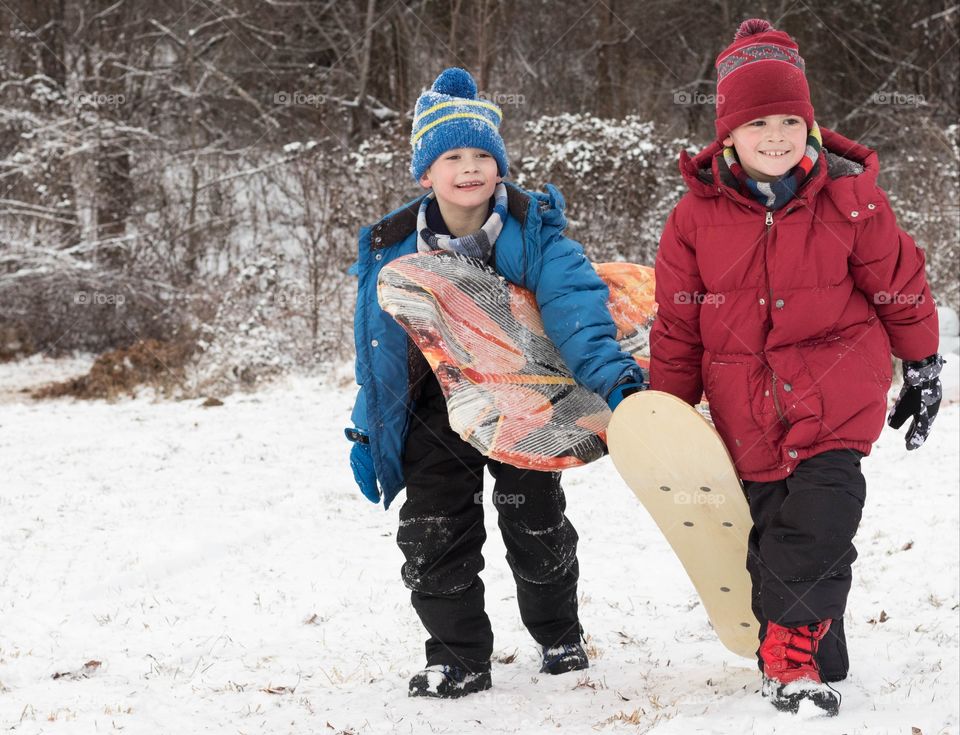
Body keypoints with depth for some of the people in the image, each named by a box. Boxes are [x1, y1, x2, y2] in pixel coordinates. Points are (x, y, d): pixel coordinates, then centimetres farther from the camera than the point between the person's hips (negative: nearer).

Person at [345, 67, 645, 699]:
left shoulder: (534, 232, -13)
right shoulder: (392, 250, -7)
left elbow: (575, 306, -25)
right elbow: (378, 350, 2)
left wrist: (612, 375, -41)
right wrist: (368, 433, 2)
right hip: (435, 416, 1)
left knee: (539, 532, 11)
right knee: (434, 540, 0)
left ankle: (561, 639, 33)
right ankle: (460, 659, 16)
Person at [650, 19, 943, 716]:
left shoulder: (850, 197, -5)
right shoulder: (698, 215, -2)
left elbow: (899, 286, 7)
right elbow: (678, 325, 6)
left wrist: (922, 368, 14)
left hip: (836, 402, -2)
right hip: (750, 415, 2)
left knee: (817, 533, -16)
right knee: (776, 542, 8)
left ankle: (791, 646, -1)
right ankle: (811, 660, 23)